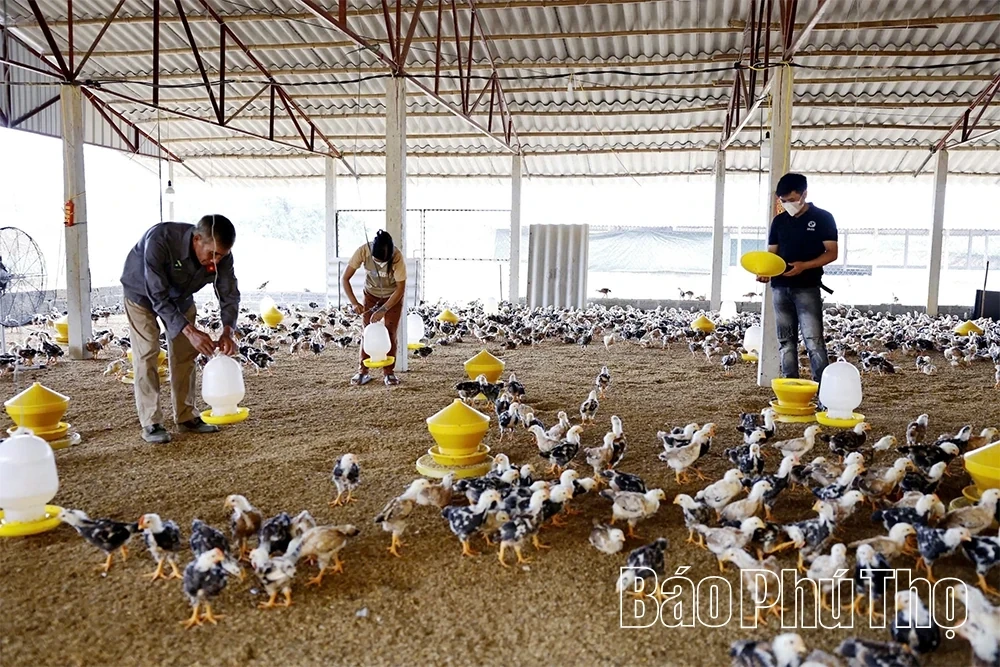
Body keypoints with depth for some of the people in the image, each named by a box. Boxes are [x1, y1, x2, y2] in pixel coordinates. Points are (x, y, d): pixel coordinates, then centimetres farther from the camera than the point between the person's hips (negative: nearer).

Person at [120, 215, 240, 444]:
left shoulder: (221, 256, -28)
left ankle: (186, 417, 14)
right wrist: (190, 331, -46)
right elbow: (158, 296, -39)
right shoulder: (159, 241, -41)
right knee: (147, 353, -12)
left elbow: (229, 294, -18)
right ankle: (151, 423, -7)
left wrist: (227, 332, -35)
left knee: (185, 352, 3)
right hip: (143, 293, -4)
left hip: (180, 295, 5)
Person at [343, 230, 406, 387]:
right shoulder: (363, 251, -30)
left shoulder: (397, 257, -35)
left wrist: (382, 310, -33)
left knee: (390, 332, -5)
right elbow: (345, 279, -23)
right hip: (371, 294, 2)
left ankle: (389, 372, 6)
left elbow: (401, 289, -28)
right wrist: (355, 303, -33)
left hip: (393, 295, -2)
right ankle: (362, 371, 8)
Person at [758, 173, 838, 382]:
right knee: (786, 341, 8)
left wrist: (805, 265, -20)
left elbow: (832, 253, -4)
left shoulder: (823, 218, -1)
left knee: (813, 340, -11)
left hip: (807, 288, -5)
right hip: (780, 288, 5)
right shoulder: (779, 221, 11)